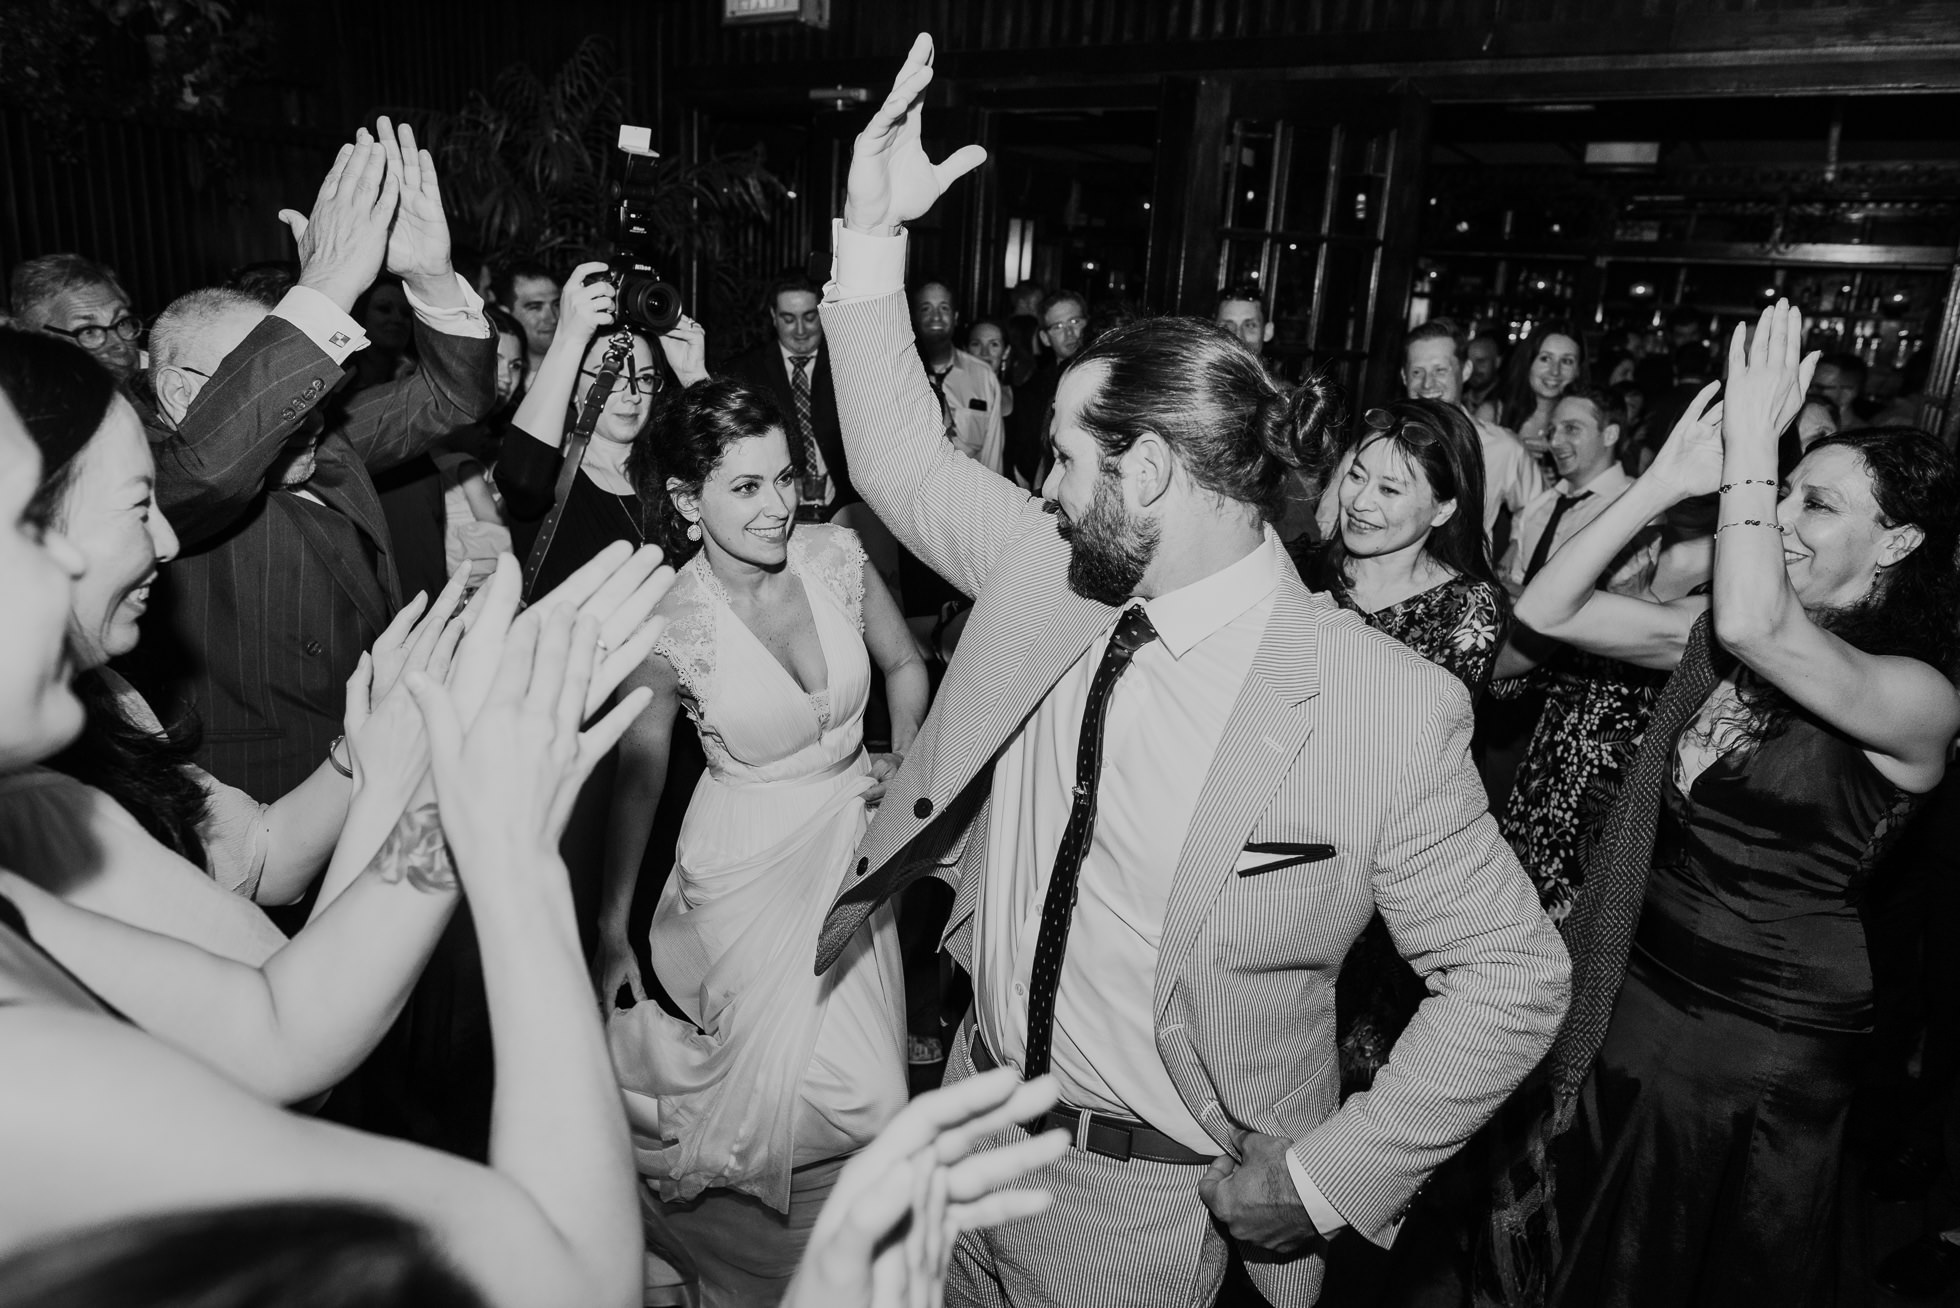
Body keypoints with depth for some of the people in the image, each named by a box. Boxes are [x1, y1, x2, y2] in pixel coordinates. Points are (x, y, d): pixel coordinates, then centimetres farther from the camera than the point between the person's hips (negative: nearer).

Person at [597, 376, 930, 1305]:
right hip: (749, 864, -3)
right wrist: (612, 928, -5)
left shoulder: (835, 555, -11)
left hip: (854, 841, 4)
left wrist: (904, 757, -6)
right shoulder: (670, 624, -19)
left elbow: (902, 663, 8)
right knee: (772, 1079, -1)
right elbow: (638, 774, -7)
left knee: (865, 1088, 7)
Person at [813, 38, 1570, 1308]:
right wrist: (873, 233, -4)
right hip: (979, 1120, 5)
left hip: (1151, 1205, -5)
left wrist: (1329, 1173, -14)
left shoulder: (1392, 709, -23)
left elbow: (1515, 974, -14)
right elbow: (904, 459, 4)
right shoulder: (1052, 582, -8)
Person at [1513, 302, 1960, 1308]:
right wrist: (1664, 484, -13)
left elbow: (1759, 626, -37)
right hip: (1632, 1001, 5)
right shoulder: (1712, 632, 0)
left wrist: (1749, 440, -29)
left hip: (1770, 1048, -5)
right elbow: (1545, 611, -6)